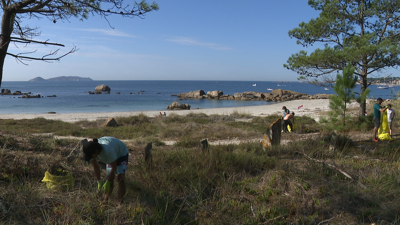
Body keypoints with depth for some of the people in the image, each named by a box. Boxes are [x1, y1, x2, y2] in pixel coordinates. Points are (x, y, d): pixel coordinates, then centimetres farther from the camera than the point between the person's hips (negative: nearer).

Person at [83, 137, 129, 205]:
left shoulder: (107, 151, -43)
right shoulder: (91, 151, -24)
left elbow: (114, 167, -30)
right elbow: (96, 167, -10)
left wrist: (107, 183, -22)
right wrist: (99, 182, -14)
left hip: (121, 154, -6)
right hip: (111, 157, 6)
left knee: (120, 177, -20)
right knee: (110, 179, 2)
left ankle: (120, 202, -17)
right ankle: (106, 199, 21)